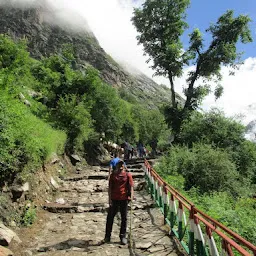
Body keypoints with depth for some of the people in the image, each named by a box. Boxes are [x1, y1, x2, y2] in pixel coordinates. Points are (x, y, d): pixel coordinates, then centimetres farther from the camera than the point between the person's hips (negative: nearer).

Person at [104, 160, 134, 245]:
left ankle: (123, 236, 20)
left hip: (124, 199, -1)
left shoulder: (128, 175, 2)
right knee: (110, 217, 6)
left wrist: (131, 196, -13)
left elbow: (131, 186, 0)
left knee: (124, 218, 8)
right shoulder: (113, 175, 5)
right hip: (114, 199, 1)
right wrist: (110, 199, -2)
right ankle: (107, 236, 19)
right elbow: (110, 188, 5)